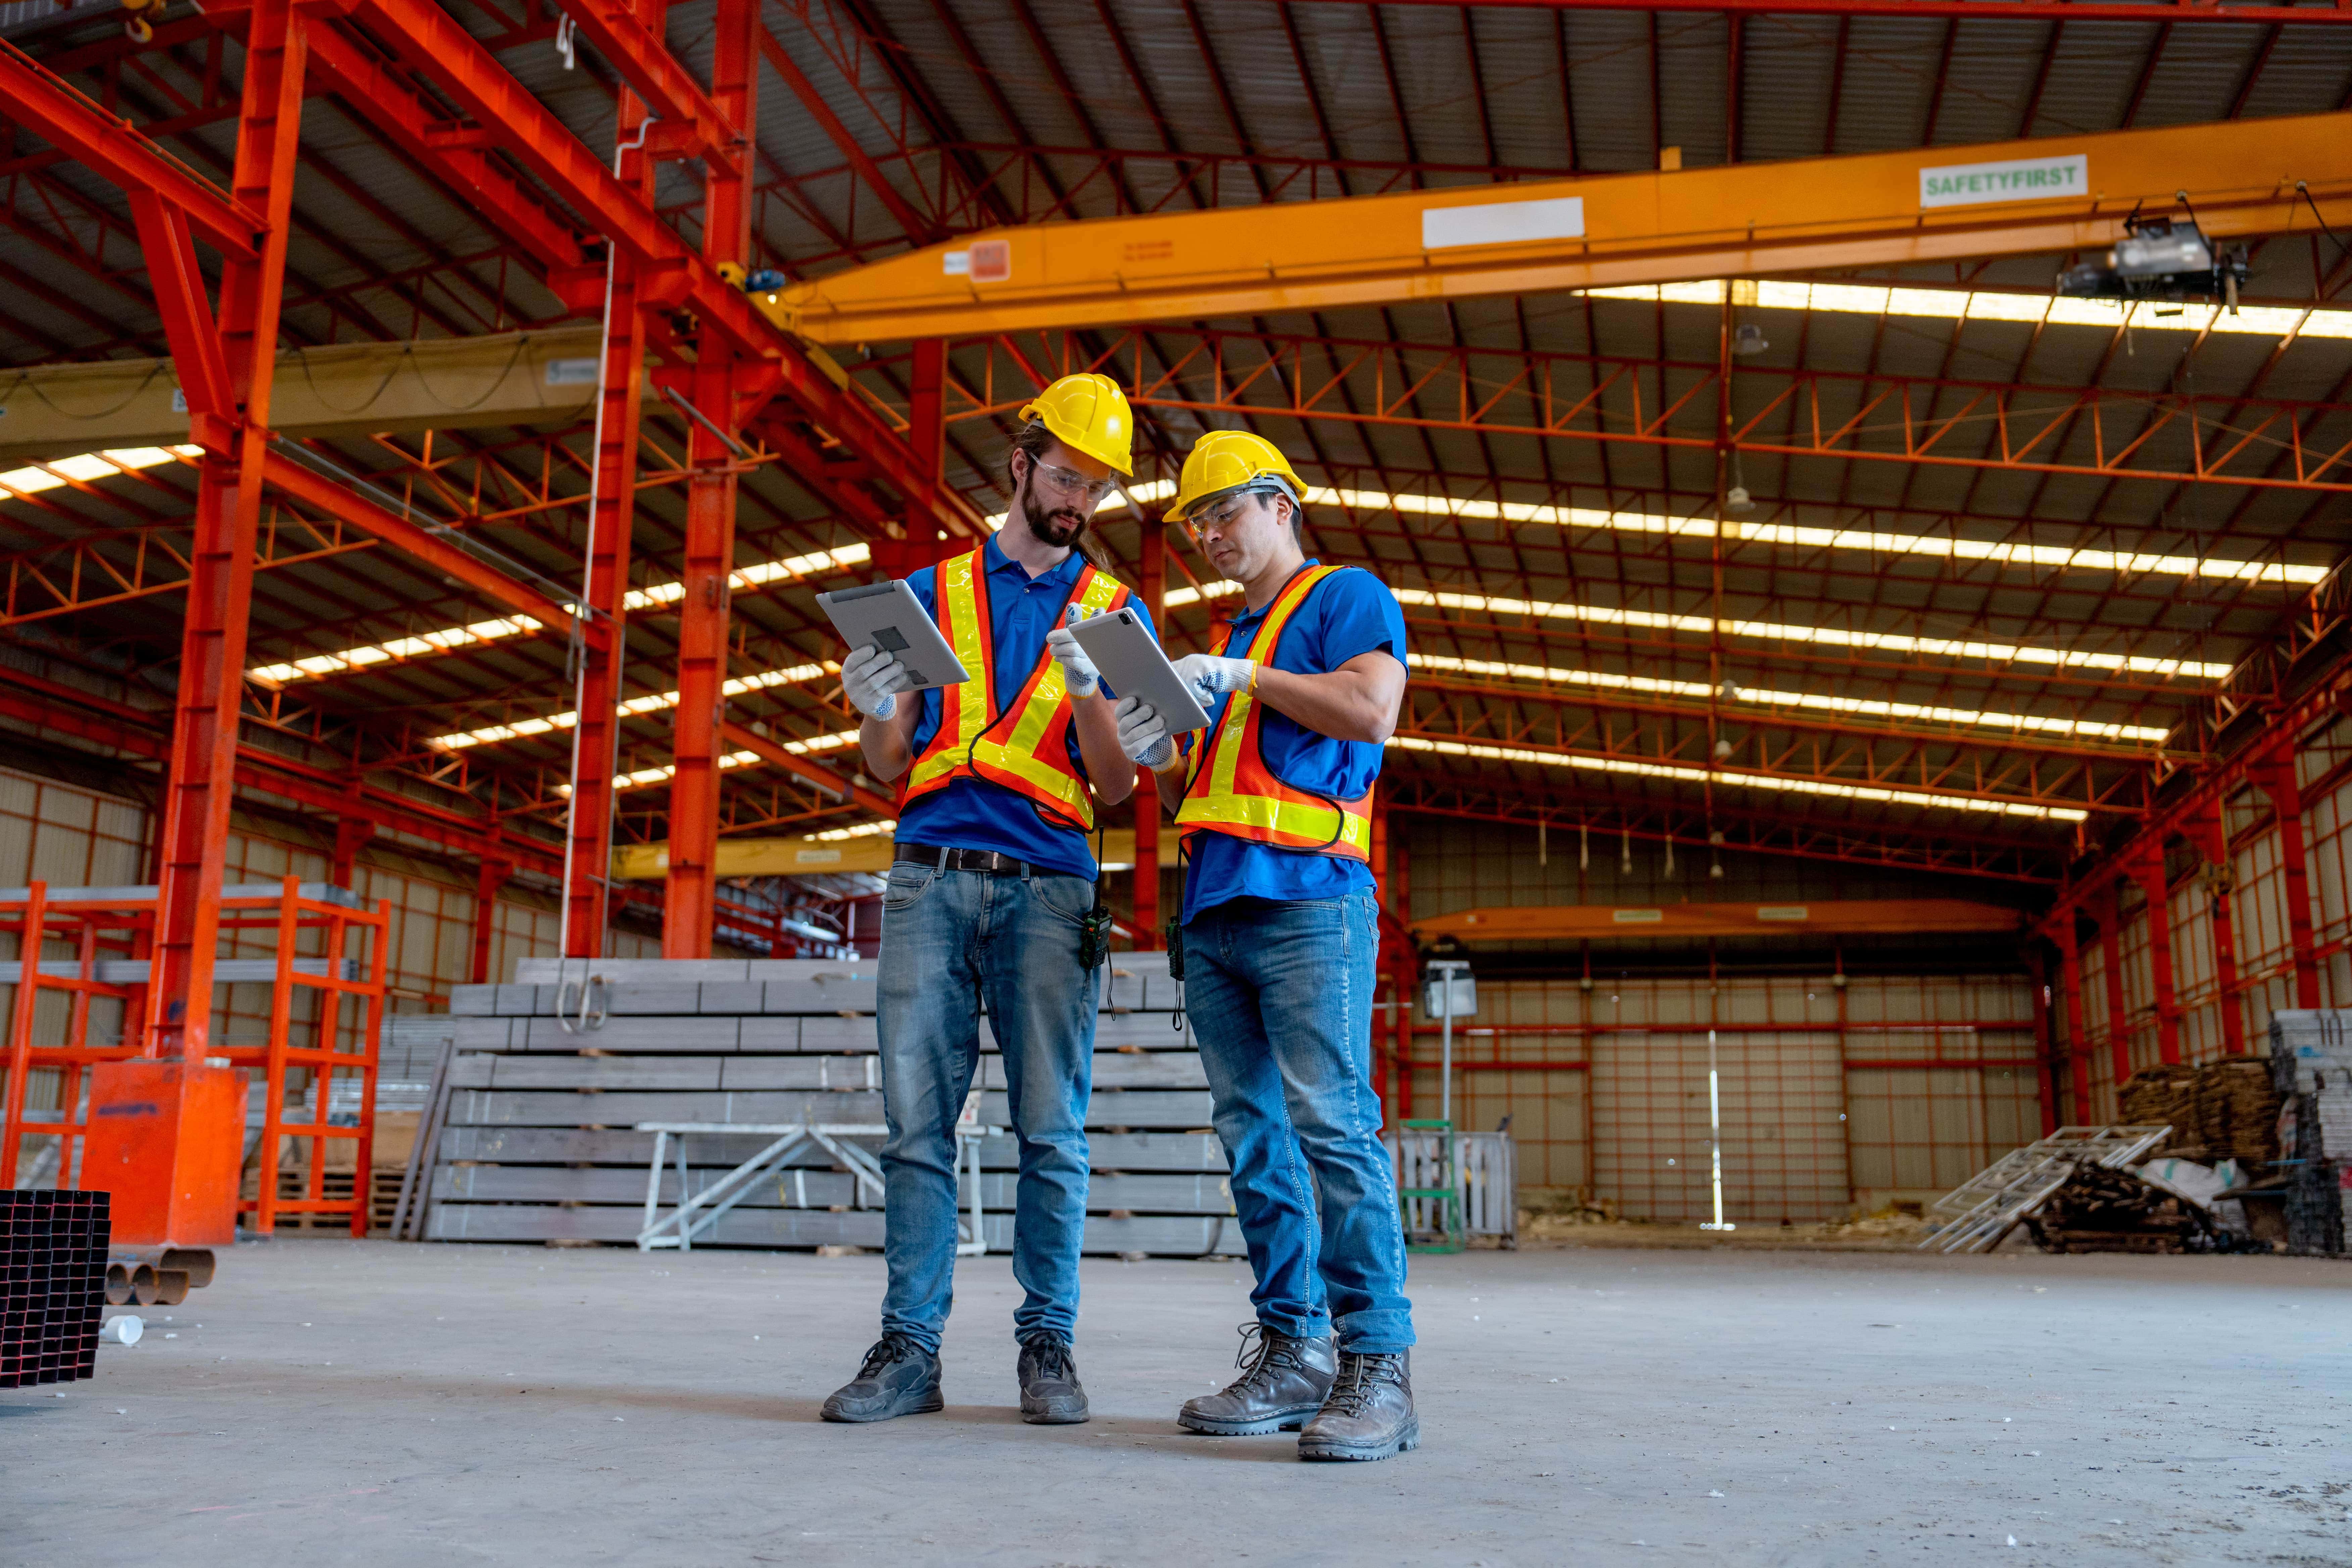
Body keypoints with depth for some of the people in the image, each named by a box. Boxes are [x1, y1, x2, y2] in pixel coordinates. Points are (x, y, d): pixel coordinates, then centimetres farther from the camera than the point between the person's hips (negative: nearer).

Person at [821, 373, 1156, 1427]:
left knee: (1051, 1129, -2)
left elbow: (1114, 788, 4)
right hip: (929, 877, 1)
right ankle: (909, 1346, 5)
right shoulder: (932, 591, 16)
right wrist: (877, 713, -9)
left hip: (1047, 888, -1)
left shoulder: (1114, 611, 13)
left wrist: (1086, 690, -14)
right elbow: (890, 769, 14)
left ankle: (1047, 1344, 7)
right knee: (917, 1123, 0)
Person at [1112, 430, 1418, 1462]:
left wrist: (1241, 678, -8)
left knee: (1332, 1125, -13)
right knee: (1254, 1137, 4)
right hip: (1214, 911, 8)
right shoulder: (1226, 646, 28)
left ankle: (1379, 1368, -11)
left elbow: (1371, 709, -11)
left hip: (1308, 901, -8)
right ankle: (1292, 1356, 9)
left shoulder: (1346, 596, 7)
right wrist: (1151, 753, 7)